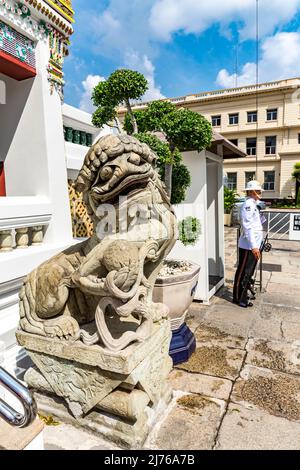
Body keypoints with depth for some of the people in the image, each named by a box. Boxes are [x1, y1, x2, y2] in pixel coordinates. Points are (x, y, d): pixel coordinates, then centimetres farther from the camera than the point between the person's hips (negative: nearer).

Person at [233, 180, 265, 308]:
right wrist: (253, 246, -25)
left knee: (249, 272, 18)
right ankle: (239, 298, 10)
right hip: (248, 246, -10)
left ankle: (244, 294, 31)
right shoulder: (248, 205, -15)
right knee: (243, 272, 0)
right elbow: (248, 227, -23)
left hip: (254, 246, 10)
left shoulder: (253, 205, 16)